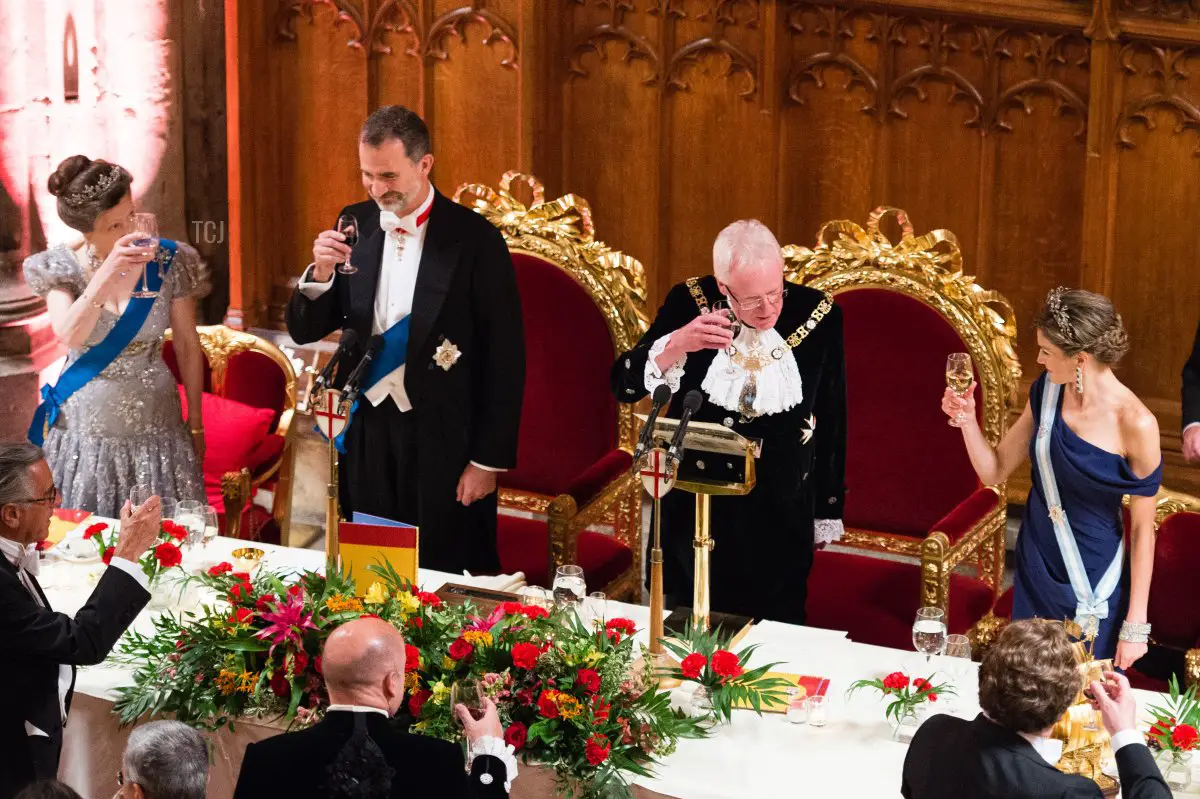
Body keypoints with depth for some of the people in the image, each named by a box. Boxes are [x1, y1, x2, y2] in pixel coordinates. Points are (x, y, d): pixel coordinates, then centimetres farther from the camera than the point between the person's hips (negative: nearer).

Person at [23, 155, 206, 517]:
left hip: (155, 429, 0)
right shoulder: (60, 267, -7)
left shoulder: (169, 262, -6)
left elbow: (188, 347, 3)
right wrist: (108, 272, -33)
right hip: (85, 430, 0)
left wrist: (196, 425, 8)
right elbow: (68, 335, -24)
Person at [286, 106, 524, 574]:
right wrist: (321, 272, -14)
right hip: (366, 433, 4)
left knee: (444, 572, 3)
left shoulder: (474, 239, -10)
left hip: (443, 442, -4)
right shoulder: (355, 226, 4)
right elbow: (304, 332, 6)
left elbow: (504, 358, -8)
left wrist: (488, 460, -9)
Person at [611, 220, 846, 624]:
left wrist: (828, 513, 7)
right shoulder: (688, 303, -10)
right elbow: (624, 386, -10)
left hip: (780, 517, 0)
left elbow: (832, 423, 2)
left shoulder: (818, 316, -9)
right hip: (694, 507, 1)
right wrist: (676, 345, -29)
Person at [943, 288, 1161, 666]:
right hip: (1035, 570, 5)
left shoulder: (1135, 423, -21)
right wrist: (967, 421, -15)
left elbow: (1142, 529, -14)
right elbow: (994, 471, 3)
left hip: (1093, 584, -5)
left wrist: (1135, 624, -12)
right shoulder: (1045, 393, -5)